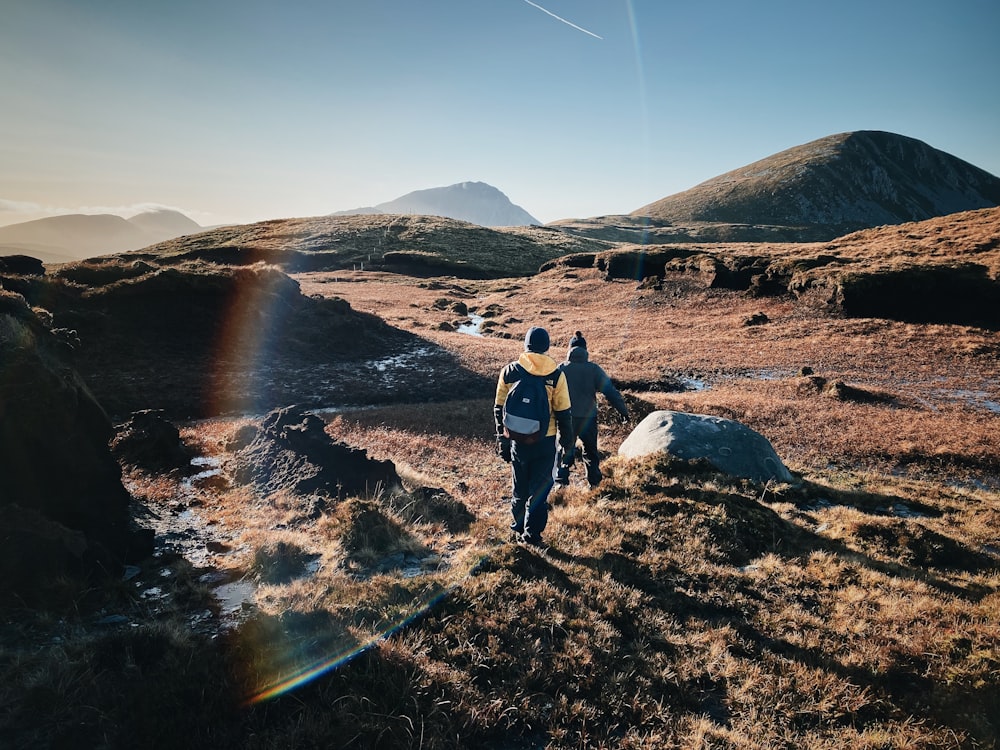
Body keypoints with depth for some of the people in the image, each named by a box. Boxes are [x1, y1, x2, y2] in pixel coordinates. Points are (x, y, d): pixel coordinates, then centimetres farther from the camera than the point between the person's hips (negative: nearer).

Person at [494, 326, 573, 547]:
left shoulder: (509, 371, -4)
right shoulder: (556, 375, -9)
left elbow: (499, 409, 2)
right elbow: (563, 413, -6)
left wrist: (502, 438, 11)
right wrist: (567, 440, 7)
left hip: (517, 440, 2)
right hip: (545, 441, -2)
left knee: (518, 487, 19)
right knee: (539, 488, 10)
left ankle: (518, 528, 33)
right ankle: (532, 534, 16)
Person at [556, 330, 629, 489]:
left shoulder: (561, 369, -3)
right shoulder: (593, 369, -4)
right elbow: (611, 391, -4)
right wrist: (623, 410, 3)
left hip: (567, 418, 0)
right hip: (588, 417, 0)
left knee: (565, 451, 12)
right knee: (590, 451, 16)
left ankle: (561, 482, 7)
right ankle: (594, 482, 19)